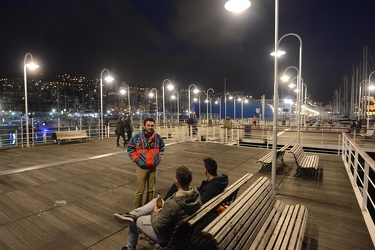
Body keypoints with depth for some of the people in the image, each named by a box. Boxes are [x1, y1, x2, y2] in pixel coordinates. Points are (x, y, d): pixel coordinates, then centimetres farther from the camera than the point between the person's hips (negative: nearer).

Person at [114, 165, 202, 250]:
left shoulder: (172, 204, -39)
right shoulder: (196, 193, -18)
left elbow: (158, 227, -24)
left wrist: (155, 212, -5)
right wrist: (164, 209, 3)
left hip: (167, 236, -6)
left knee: (134, 222, 16)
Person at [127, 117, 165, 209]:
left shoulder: (158, 137, 1)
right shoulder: (137, 136, -11)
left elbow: (162, 147, 19)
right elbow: (130, 148, -1)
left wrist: (159, 157, 8)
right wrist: (136, 159, -7)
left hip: (153, 167, 4)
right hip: (142, 168, -4)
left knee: (151, 190, 15)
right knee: (140, 191, 1)